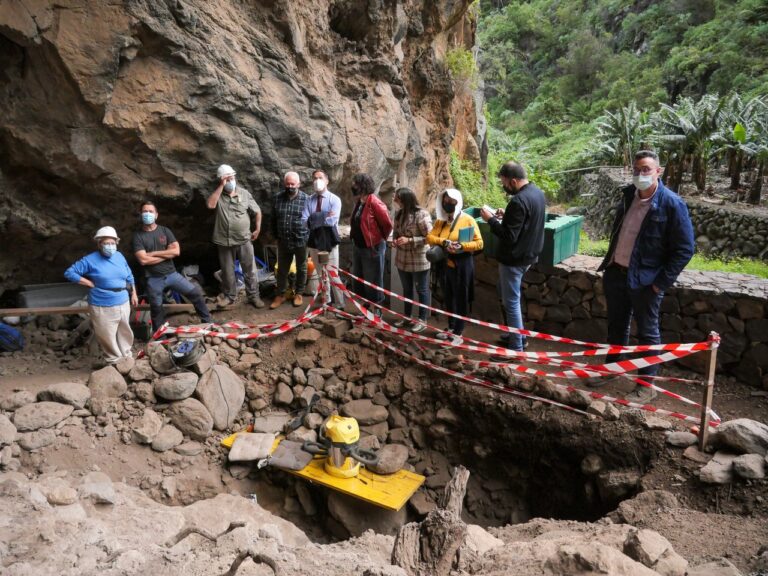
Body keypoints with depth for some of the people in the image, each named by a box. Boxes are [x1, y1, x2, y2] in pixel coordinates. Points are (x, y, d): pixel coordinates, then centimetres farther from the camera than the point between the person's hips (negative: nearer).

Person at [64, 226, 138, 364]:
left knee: (125, 333, 18)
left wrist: (133, 294, 16)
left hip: (123, 304, 5)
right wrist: (91, 284, -14)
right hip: (102, 308, -5)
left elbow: (129, 277, 17)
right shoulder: (90, 260, -10)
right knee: (108, 337, 4)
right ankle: (114, 361, 21)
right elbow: (69, 273, -10)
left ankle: (127, 356, 35)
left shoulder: (119, 256, 6)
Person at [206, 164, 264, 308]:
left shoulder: (244, 193, 1)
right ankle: (229, 296, 29)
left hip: (244, 240, 0)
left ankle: (253, 296, 19)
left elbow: (257, 211, 9)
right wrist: (221, 186, -20)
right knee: (227, 271, 13)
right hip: (225, 241, 0)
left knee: (250, 270, 7)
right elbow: (210, 204, -24)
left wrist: (257, 229, 4)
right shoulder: (218, 194, -1)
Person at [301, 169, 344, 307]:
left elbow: (332, 221, -19)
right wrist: (324, 216, -17)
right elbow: (304, 221, -8)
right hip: (314, 241, 4)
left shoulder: (334, 199, -6)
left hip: (329, 241, -4)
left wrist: (314, 219, -12)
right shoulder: (309, 200, 3)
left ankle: (339, 304, 9)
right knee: (321, 274, 15)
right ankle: (325, 301, 28)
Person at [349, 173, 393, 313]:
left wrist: (380, 239, -4)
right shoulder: (359, 202, 6)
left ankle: (377, 309, 16)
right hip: (357, 247, 9)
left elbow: (388, 224, -18)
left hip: (372, 248, -9)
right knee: (358, 279, 18)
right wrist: (355, 239, 15)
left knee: (373, 281, 2)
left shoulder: (374, 203, -20)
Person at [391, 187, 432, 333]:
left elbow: (429, 237, -19)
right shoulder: (399, 213, 2)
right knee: (406, 289, 19)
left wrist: (409, 240, -24)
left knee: (421, 290, 8)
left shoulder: (421, 215, -20)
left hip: (419, 261, -7)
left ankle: (422, 320, 20)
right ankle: (407, 317, 33)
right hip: (402, 259, 7)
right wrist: (395, 240, -6)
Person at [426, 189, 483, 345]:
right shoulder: (440, 221, 9)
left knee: (460, 299, 2)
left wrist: (461, 246, -23)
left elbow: (479, 243, -9)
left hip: (462, 266, -6)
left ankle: (458, 333, 10)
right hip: (445, 266, 6)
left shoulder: (468, 220, -7)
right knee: (448, 298, 16)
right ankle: (451, 328, 31)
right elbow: (429, 237, -2)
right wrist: (443, 241, -20)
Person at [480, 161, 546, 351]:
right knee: (506, 292, 25)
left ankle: (516, 347, 11)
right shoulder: (537, 192, 4)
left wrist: (491, 220, -16)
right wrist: (506, 216, 7)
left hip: (514, 258, -10)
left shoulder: (518, 201, -27)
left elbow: (509, 236, -27)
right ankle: (518, 336, 32)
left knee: (511, 302, 1)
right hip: (528, 254, 10)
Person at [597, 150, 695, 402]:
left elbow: (685, 249, -13)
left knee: (647, 333, 7)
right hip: (616, 273, 6)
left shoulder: (672, 204, -15)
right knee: (616, 325, 20)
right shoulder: (628, 195, 3)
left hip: (645, 280, -6)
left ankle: (647, 385, 20)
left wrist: (661, 282, -15)